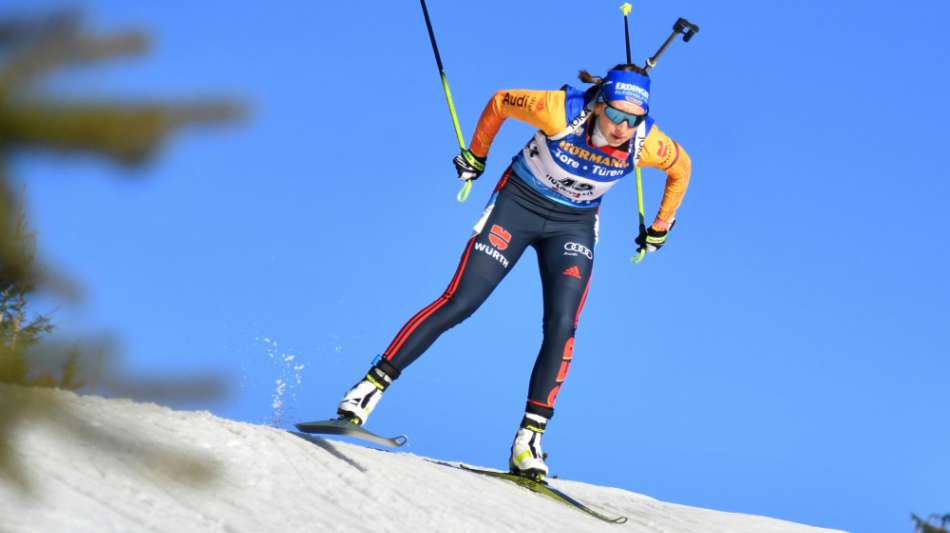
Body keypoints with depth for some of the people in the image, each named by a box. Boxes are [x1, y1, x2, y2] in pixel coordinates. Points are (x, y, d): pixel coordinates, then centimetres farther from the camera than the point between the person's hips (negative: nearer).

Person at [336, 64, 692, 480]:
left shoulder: (647, 144, -23)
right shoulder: (561, 111, -30)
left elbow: (681, 167, 1)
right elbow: (499, 102, -11)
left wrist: (661, 227, 11)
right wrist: (476, 155, 4)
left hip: (573, 225, 2)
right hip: (518, 202, -2)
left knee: (561, 325, -17)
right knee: (458, 304, -10)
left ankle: (529, 438, -9)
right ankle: (371, 387, -3)